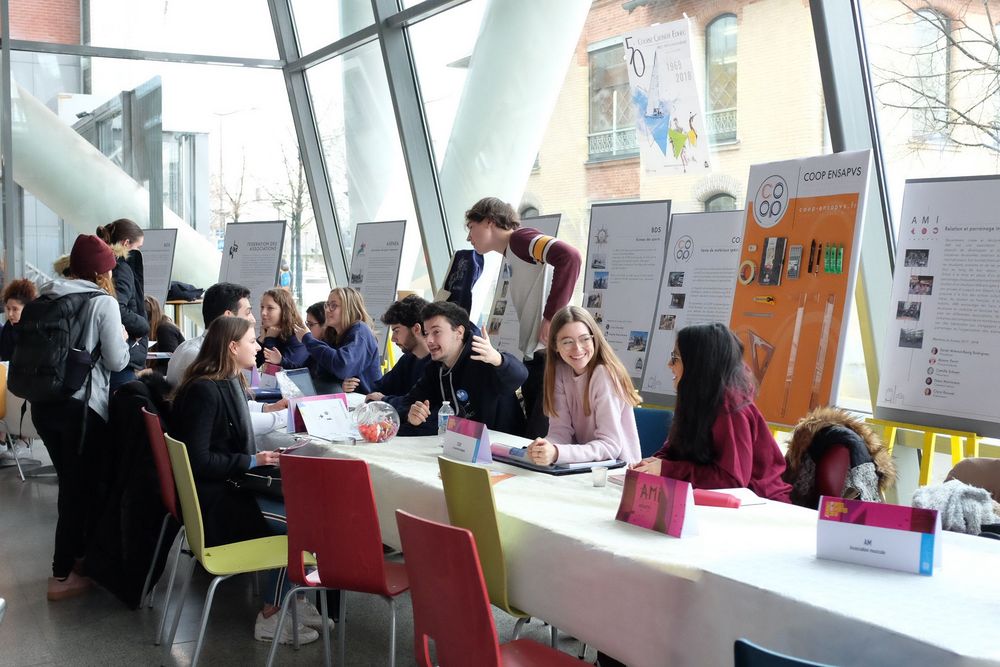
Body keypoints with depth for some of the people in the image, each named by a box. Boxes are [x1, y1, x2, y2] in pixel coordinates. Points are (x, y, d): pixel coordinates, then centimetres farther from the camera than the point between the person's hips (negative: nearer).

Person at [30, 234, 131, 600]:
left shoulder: (46, 297, 9)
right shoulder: (104, 302, -9)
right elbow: (116, 361, -10)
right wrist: (122, 339, 9)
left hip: (43, 402, 6)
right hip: (82, 406, -6)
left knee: (70, 482, 20)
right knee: (82, 485, 4)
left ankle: (76, 552, 33)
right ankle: (62, 575, 7)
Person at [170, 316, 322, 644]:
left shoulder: (230, 384, 10)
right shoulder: (204, 391, -19)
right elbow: (199, 461, -23)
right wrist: (251, 461, -17)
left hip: (228, 485, 9)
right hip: (211, 498, -9)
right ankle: (270, 618, -2)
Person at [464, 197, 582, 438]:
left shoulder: (521, 238, -6)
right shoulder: (513, 256, 20)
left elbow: (569, 256, -23)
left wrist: (551, 316, -20)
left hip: (551, 355, -10)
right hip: (535, 356, 10)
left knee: (541, 439, -13)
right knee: (533, 438, 12)